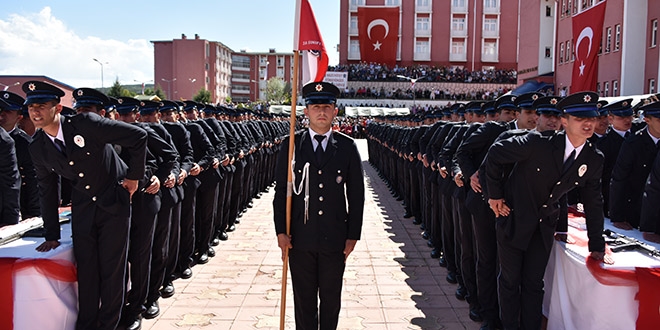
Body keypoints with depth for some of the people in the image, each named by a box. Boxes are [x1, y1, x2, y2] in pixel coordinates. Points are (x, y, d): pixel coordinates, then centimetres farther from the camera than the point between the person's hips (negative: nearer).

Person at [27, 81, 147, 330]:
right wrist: (52, 235, 9)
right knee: (86, 270, 7)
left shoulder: (86, 124, -18)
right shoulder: (37, 148, 0)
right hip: (82, 210, 4)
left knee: (112, 269, 3)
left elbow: (138, 136, -16)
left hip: (114, 202, -4)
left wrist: (134, 176, -9)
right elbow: (47, 191, 9)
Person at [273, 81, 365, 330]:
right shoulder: (291, 145, 0)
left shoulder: (347, 147, 1)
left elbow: (356, 195, 2)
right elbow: (281, 191, 2)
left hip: (335, 239, 0)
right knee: (304, 299, 12)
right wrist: (281, 231, -4)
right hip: (300, 239, 0)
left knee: (331, 299, 14)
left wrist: (353, 235, 0)